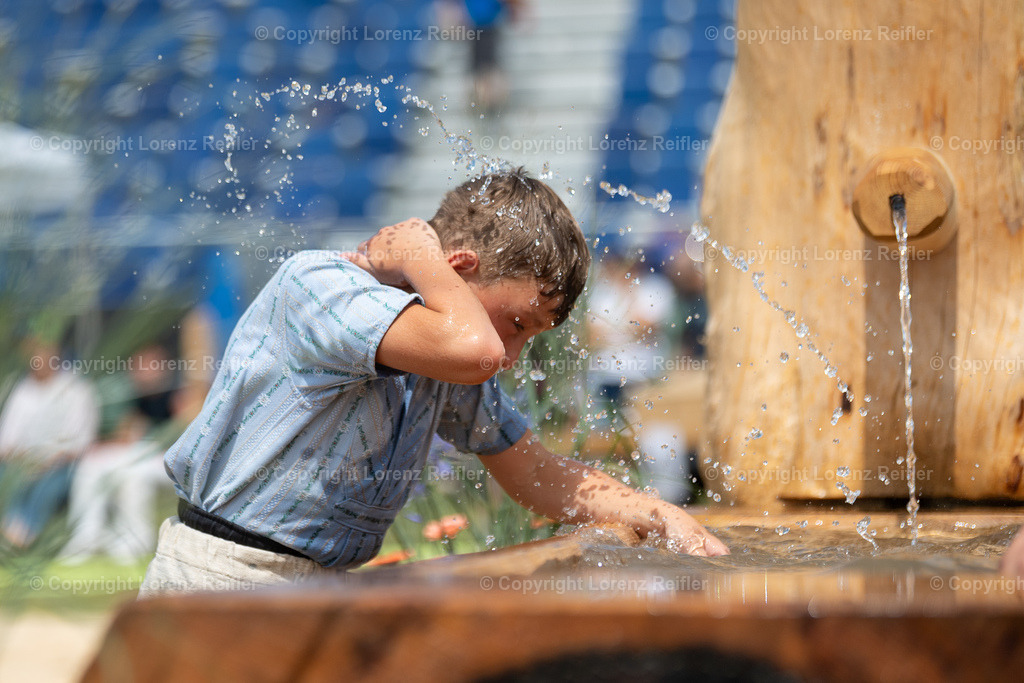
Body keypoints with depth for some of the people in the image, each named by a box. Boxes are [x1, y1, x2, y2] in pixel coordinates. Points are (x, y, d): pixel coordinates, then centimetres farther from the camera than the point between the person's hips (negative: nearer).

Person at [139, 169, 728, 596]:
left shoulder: (443, 365, 9)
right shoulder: (317, 284, -17)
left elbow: (540, 476, 18)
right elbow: (473, 350, -34)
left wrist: (665, 519, 7)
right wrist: (416, 253, -17)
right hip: (223, 587, -7)